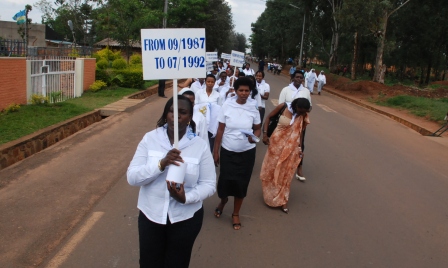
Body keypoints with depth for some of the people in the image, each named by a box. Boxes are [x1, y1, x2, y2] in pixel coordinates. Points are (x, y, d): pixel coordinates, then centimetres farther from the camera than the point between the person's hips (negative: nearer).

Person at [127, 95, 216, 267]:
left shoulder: (200, 145, -10)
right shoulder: (150, 139, -8)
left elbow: (209, 184, -7)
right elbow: (132, 177, -13)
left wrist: (186, 197, -25)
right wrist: (161, 164, -28)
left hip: (185, 218, 0)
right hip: (150, 215, 1)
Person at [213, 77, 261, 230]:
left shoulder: (253, 108, -7)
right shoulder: (227, 106, -9)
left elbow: (257, 129, 4)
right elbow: (220, 130, -4)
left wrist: (254, 137, -20)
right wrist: (215, 151, -3)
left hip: (247, 153, 1)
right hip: (227, 151, 0)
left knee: (241, 183, 8)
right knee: (225, 180, 4)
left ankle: (236, 214, 31)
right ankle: (223, 201, 41)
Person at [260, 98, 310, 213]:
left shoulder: (303, 116, -9)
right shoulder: (284, 107, -14)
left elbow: (300, 132, 1)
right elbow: (268, 117, -5)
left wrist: (299, 148, -5)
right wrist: (265, 133, -11)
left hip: (291, 147, 1)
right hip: (277, 142, 0)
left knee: (284, 173, 10)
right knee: (270, 169, 13)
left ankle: (281, 200, 22)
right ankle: (270, 193, 36)